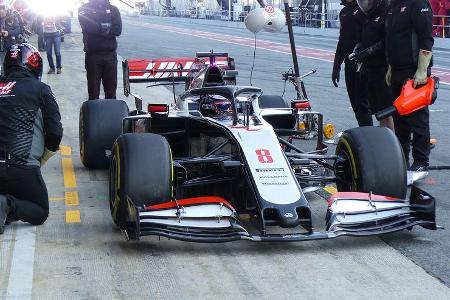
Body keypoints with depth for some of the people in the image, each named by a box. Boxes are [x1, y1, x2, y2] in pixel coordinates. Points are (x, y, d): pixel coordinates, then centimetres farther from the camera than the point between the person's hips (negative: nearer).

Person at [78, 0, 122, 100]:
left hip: (110, 54, 2)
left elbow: (118, 30, -4)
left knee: (111, 92, 4)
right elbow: (88, 27, -12)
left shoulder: (113, 9, 11)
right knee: (93, 93, 0)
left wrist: (98, 29, -11)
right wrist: (107, 28, -8)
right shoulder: (85, 9, 6)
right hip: (92, 54, -2)